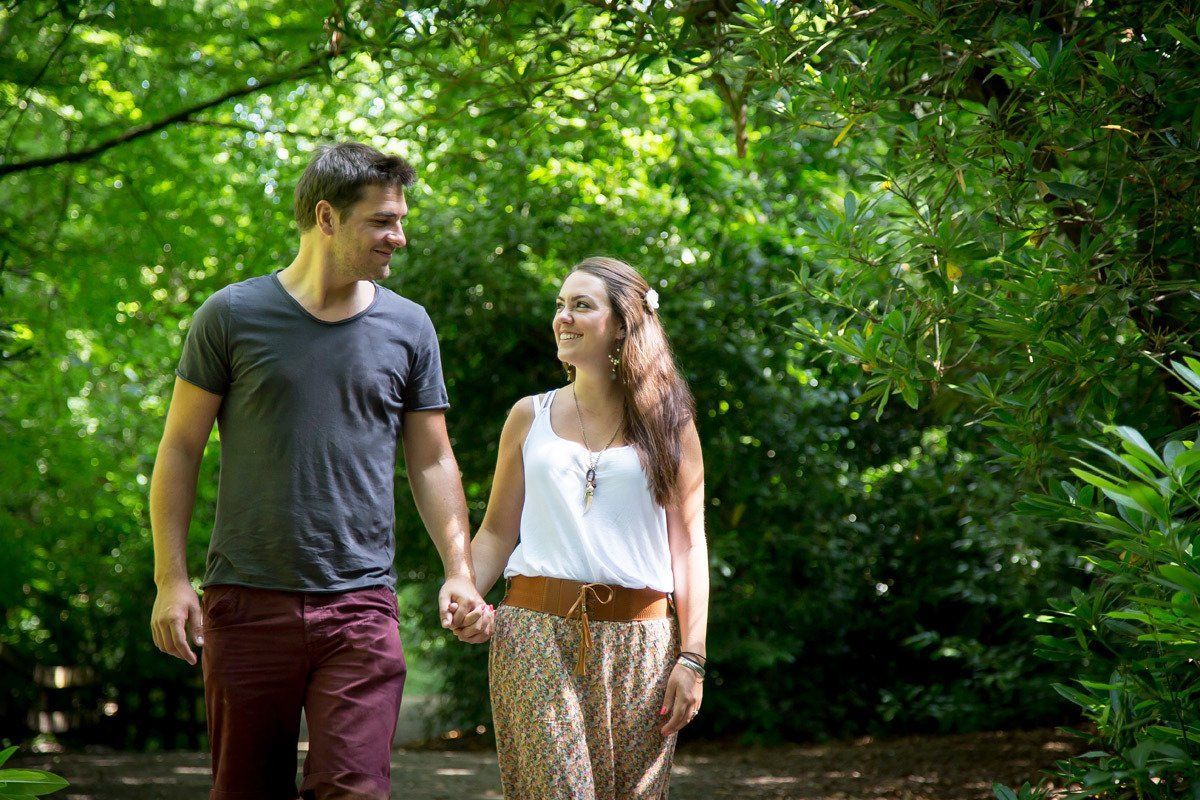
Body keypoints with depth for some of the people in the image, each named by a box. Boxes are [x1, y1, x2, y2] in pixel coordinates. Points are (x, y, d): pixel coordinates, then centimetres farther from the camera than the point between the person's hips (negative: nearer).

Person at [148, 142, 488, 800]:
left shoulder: (408, 327, 8)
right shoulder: (233, 315, 1)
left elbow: (432, 461, 14)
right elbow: (180, 450, 4)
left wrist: (459, 570, 2)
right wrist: (171, 577, -3)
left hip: (360, 603, 1)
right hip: (248, 600, -1)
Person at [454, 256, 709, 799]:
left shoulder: (667, 423, 8)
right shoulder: (530, 417, 12)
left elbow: (687, 544, 4)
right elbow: (497, 531, 12)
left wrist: (691, 658, -3)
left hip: (637, 643, 0)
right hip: (535, 633, 0)